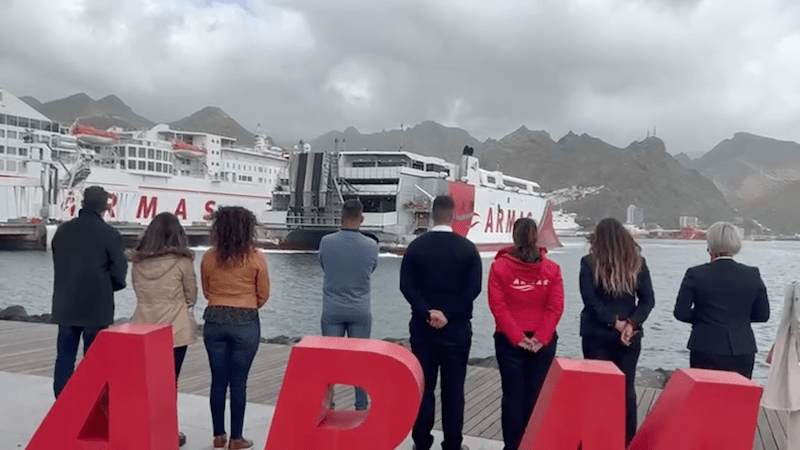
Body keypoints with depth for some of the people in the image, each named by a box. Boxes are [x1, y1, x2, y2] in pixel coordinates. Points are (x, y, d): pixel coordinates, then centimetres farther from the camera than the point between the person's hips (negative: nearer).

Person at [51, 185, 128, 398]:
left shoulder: (62, 230, 5)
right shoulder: (110, 234, -11)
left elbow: (57, 265, 11)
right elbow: (119, 275, -10)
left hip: (65, 306, 4)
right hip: (97, 308, -4)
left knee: (64, 358, 11)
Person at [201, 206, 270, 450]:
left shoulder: (209, 257, -1)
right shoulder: (255, 259, -8)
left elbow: (206, 291, 10)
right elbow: (263, 295, 1)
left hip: (214, 322, 3)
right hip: (245, 324, -2)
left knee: (218, 381, 11)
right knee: (238, 383, 5)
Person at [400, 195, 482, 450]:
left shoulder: (416, 246, 0)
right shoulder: (468, 248, -2)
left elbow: (407, 286, -7)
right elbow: (473, 288, -9)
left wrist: (427, 312, -10)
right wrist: (449, 314, -10)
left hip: (423, 326, 1)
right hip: (457, 328, -1)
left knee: (423, 385, 8)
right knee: (453, 388, 6)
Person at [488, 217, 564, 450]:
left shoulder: (499, 266, -5)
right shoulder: (552, 268, 0)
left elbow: (498, 306, -10)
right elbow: (555, 307, -7)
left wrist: (517, 337, -9)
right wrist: (541, 338, -8)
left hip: (509, 340, -1)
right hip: (543, 341, 1)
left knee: (513, 394, 5)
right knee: (536, 395, 8)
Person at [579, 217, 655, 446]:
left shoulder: (589, 263, -6)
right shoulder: (638, 263, 2)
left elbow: (590, 299, -12)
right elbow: (647, 300, -4)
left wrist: (615, 322, -10)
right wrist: (631, 323, -11)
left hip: (596, 335, -2)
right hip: (629, 335, 2)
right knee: (626, 389, 11)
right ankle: (628, 441, 16)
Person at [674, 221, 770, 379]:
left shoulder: (696, 274, -7)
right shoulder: (753, 275, 1)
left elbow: (680, 312, -7)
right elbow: (763, 315, 7)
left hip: (706, 351, -2)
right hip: (743, 351, 2)